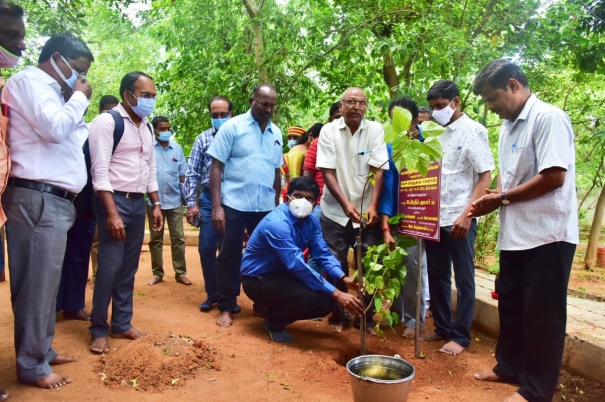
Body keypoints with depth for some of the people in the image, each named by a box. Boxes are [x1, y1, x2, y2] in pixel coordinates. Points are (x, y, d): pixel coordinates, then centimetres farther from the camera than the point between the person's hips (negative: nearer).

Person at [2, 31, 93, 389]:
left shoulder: (49, 90, 24)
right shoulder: (30, 81, -4)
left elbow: (72, 133, 23)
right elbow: (55, 128, -18)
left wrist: (77, 103, 14)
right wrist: (79, 98, -4)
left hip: (53, 199, 10)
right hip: (38, 199, -10)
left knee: (46, 280, 15)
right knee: (37, 282, -4)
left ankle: (42, 350, 27)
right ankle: (32, 366, 7)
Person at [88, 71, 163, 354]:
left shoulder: (146, 127, 14)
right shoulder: (107, 122, -9)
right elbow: (100, 170, -15)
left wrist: (156, 205, 13)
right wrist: (112, 212, -22)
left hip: (138, 202, 7)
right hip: (114, 200, -7)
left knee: (129, 267, 10)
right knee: (110, 266, -5)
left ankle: (121, 323, 22)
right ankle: (98, 329, 11)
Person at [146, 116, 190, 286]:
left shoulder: (177, 148, 4)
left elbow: (182, 175, 9)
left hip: (175, 200, 2)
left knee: (178, 238, 5)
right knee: (155, 238, 9)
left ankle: (180, 272, 14)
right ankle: (157, 273, 19)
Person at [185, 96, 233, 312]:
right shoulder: (203, 139, 6)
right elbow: (192, 173, 5)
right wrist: (191, 203, -2)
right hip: (209, 199, 2)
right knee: (206, 248, 3)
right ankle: (212, 294, 21)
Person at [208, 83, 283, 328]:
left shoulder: (276, 133, 10)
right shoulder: (232, 127, -3)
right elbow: (216, 167, -6)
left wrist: (278, 204, 16)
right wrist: (216, 206, -13)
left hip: (265, 207, 4)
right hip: (234, 204, -4)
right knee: (229, 257, 5)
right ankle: (227, 307, 19)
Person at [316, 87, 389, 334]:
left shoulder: (375, 130, -3)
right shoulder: (329, 131, -4)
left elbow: (378, 171, -7)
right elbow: (327, 172, -8)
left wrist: (373, 206, -18)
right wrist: (346, 204, -19)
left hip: (367, 210, 1)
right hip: (335, 211, 0)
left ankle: (367, 317, 20)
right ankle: (338, 316, 21)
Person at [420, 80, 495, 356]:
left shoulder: (473, 131, -6)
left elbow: (485, 176, -10)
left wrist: (467, 214, -18)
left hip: (459, 218, -6)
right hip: (434, 217, 6)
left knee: (463, 279, 6)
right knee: (437, 277, 14)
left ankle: (461, 335, 17)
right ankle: (442, 327, 28)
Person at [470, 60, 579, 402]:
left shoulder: (549, 118, -14)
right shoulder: (508, 127, 13)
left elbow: (554, 176, -22)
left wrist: (502, 198, -14)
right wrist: (492, 197, -1)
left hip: (547, 234, -9)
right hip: (516, 233, 9)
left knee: (542, 314, 3)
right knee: (510, 304, 17)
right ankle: (510, 367, 35)